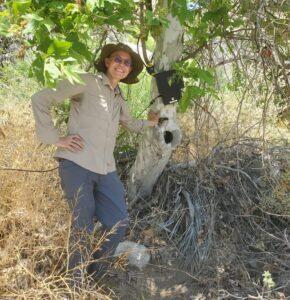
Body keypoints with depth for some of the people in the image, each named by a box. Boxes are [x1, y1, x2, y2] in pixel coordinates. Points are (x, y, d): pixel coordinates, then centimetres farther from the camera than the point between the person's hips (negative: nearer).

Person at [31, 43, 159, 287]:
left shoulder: (118, 98, 21)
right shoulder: (86, 82, -1)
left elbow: (130, 123, 44)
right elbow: (40, 100, -6)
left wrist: (149, 123, 32)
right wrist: (55, 138, -9)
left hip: (106, 170, 7)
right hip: (77, 164, -7)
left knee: (119, 224, 4)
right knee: (83, 227, -3)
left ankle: (96, 276, 26)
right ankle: (77, 283, 19)